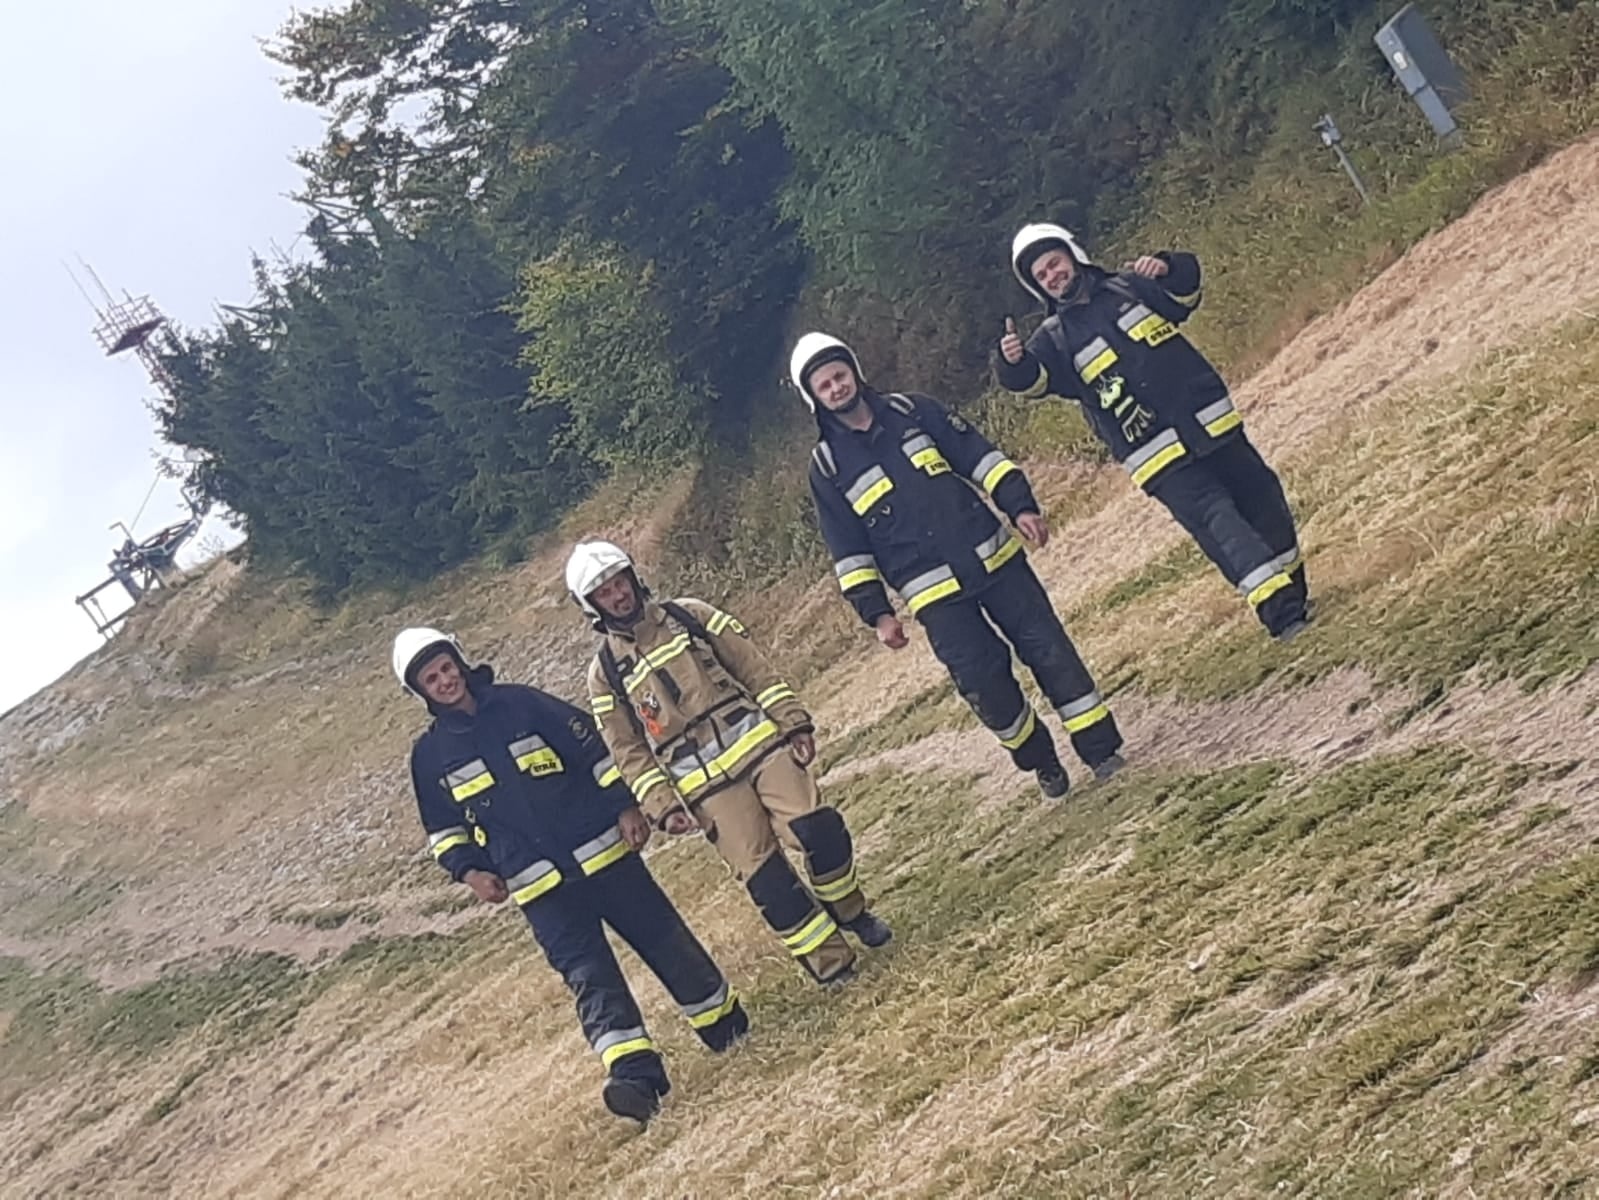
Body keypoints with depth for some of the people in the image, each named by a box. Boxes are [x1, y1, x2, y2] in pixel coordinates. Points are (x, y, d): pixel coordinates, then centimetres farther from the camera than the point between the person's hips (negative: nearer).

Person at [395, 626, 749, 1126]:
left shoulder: (521, 704, 0)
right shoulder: (429, 756, 4)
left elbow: (593, 748, 3)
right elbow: (444, 830, 13)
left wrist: (626, 806, -3)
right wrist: (469, 872, -4)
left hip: (602, 852, 0)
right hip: (540, 887, 0)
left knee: (664, 940, 7)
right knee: (588, 976, -13)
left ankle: (724, 1021, 27)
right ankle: (634, 1072, -26)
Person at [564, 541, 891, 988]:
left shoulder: (689, 616, 10)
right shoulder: (606, 674, 7)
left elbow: (755, 669, 9)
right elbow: (629, 752, 7)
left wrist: (793, 721, 1)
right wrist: (662, 806, -4)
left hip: (758, 744, 1)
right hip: (707, 786, -1)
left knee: (817, 829, -14)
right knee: (763, 874, -9)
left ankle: (850, 912, 13)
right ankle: (829, 960, 2)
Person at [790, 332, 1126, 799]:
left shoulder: (913, 412, 7)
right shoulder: (828, 467, 2)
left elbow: (981, 457, 7)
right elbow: (849, 552, 2)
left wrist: (1020, 505, -5)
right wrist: (876, 612, -4)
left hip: (994, 558, 2)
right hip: (936, 597, -2)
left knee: (1049, 648, 0)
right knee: (984, 681, -6)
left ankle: (1102, 751, 11)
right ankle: (1042, 762, 17)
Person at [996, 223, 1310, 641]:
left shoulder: (1129, 286, 11)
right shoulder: (1055, 339, 2)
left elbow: (1185, 292, 9)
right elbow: (1032, 380, -14)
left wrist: (1167, 268, -13)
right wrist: (1014, 363, -38)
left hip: (1213, 425, 4)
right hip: (1164, 462, -4)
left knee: (1264, 503, 12)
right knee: (1219, 521, -18)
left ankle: (1293, 590, 32)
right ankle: (1282, 611, -25)